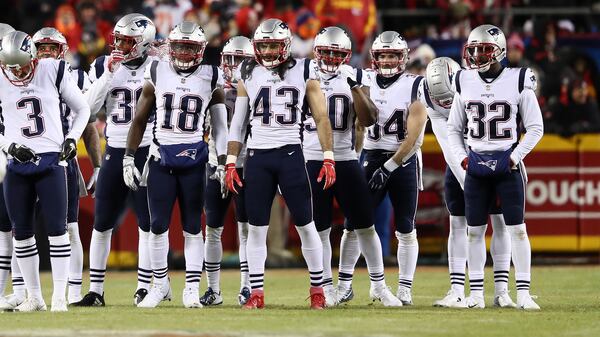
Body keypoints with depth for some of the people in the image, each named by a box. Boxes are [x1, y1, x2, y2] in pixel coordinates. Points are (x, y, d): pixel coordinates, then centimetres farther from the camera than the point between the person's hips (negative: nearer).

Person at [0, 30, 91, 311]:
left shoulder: (52, 72, -2)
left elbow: (82, 109, 9)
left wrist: (72, 139, -3)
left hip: (51, 161, -2)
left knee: (57, 229, -6)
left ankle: (60, 296, -3)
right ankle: (34, 297, 15)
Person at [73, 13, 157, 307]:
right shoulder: (103, 66, 4)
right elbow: (90, 107, -6)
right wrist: (109, 73, -12)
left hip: (147, 151, -3)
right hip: (115, 150, 3)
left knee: (148, 224, -1)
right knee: (102, 224, 4)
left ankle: (144, 288, 6)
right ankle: (95, 291, 10)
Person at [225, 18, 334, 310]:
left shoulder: (303, 73, 2)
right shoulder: (248, 75, 8)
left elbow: (321, 118, 3)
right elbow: (238, 124, 12)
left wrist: (328, 159, -5)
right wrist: (231, 163, 6)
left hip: (290, 154, -2)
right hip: (257, 156, 2)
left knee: (306, 225, 0)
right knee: (256, 228, 1)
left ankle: (317, 290, 11)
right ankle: (256, 293, 7)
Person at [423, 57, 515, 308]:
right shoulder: (435, 109, -18)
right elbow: (449, 151, -20)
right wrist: (468, 185, -25)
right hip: (461, 165, 2)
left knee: (500, 222, -5)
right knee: (458, 224, -4)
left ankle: (502, 290, -2)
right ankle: (457, 292, -5)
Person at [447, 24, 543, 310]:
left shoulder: (518, 82, -3)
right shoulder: (464, 83, 6)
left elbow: (535, 127, 0)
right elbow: (454, 128, 15)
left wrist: (515, 157, -7)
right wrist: (462, 158, 2)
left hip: (507, 164, -3)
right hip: (476, 164, 3)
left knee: (517, 229, -5)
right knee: (474, 230, 4)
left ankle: (523, 294, -3)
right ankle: (476, 293, 9)